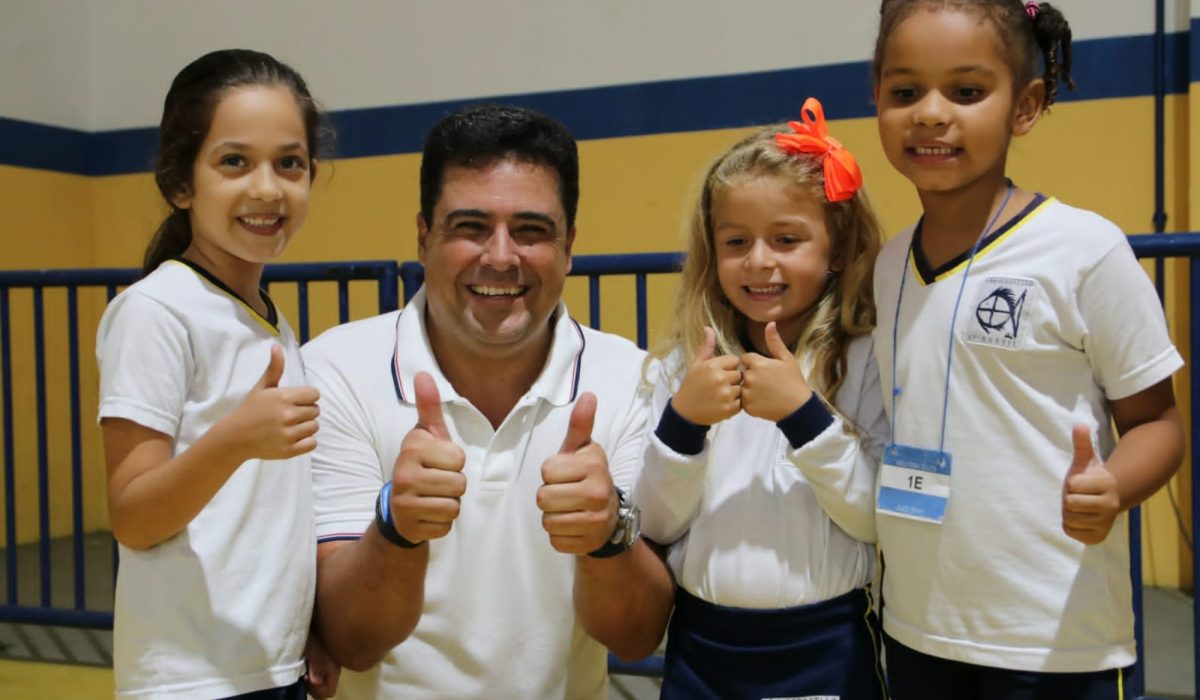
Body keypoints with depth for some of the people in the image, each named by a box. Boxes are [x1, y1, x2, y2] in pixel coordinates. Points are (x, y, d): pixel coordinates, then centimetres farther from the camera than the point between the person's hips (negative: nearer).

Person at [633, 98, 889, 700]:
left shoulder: (866, 360, -8)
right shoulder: (682, 365, -1)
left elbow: (882, 520, -13)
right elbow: (656, 526, -2)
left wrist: (804, 411, -22)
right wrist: (682, 421, -17)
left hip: (826, 648, -2)